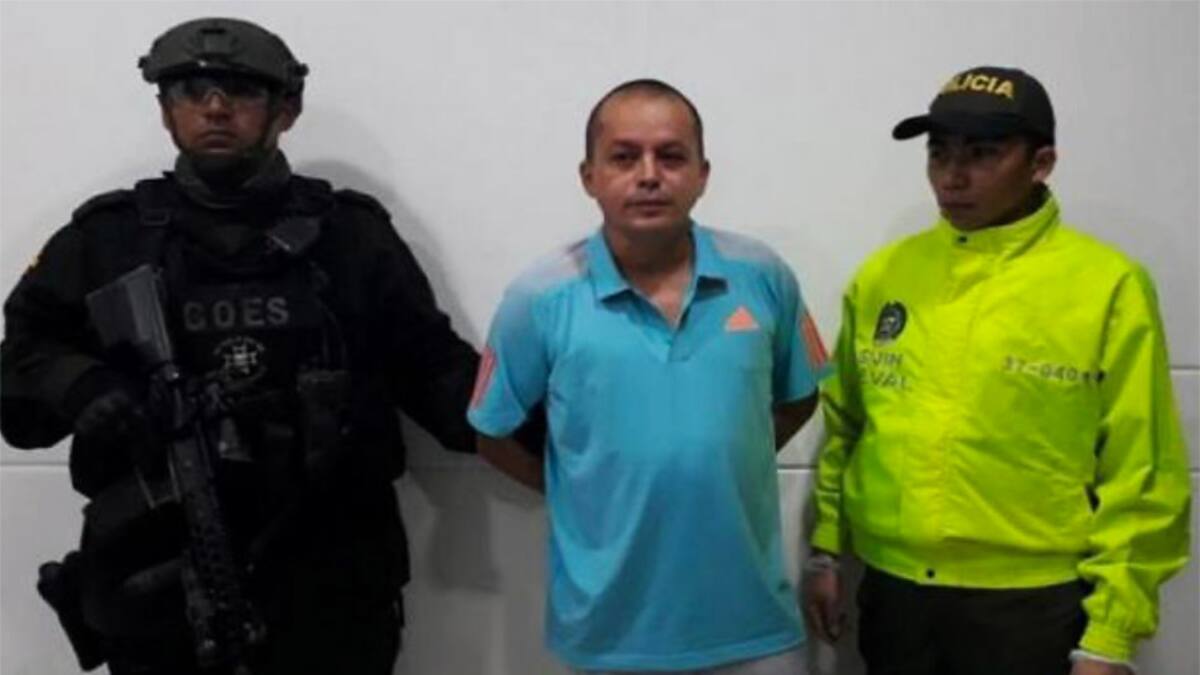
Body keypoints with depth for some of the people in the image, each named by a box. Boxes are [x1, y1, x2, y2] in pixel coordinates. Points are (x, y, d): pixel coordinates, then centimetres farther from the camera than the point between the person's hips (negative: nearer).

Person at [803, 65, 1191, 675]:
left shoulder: (1108, 285, -8)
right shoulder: (882, 275, 3)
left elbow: (1140, 479, -7)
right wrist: (825, 550, 9)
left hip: (1034, 608, -3)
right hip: (892, 596, 4)